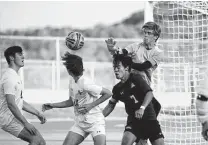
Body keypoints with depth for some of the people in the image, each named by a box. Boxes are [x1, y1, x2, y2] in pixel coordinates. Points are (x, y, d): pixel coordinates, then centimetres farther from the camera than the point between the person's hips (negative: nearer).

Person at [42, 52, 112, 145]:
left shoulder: (86, 84, -20)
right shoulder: (72, 82, 4)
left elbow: (108, 93, -17)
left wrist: (91, 105, -19)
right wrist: (53, 105, 17)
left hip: (95, 122, -7)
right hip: (80, 123, 7)